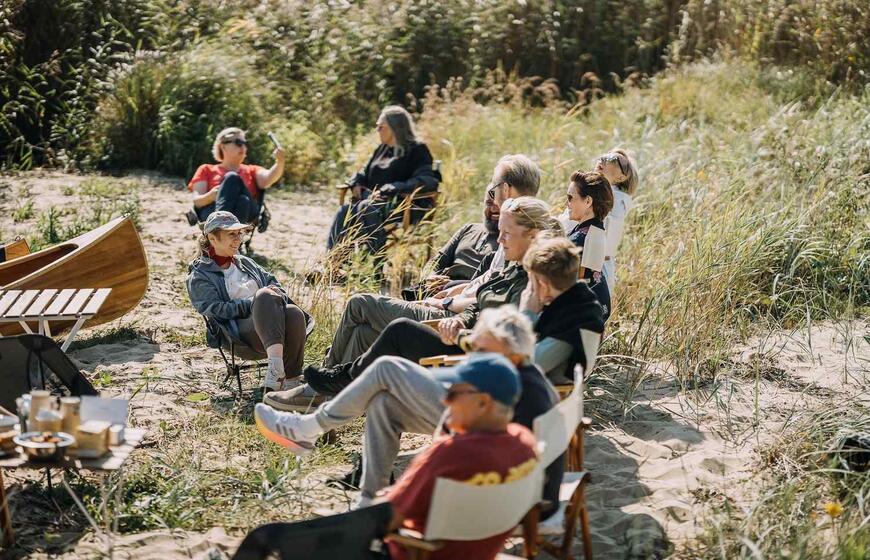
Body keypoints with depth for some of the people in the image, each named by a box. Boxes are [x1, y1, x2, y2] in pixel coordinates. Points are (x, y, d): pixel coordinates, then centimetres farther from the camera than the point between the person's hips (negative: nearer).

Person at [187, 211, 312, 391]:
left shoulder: (244, 262, 31)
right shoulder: (199, 278, 11)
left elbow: (272, 281, 27)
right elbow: (216, 310, -3)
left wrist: (275, 294, 2)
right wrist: (254, 303, -12)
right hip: (242, 330, -5)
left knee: (294, 313, -33)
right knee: (264, 296, -37)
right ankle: (275, 362, -55)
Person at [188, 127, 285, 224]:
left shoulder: (251, 171, 31)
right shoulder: (207, 169, 27)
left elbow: (267, 180, 6)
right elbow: (196, 201, 11)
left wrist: (280, 162, -15)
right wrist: (211, 195, -12)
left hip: (245, 212, 1)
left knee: (243, 199, -35)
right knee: (232, 178, -28)